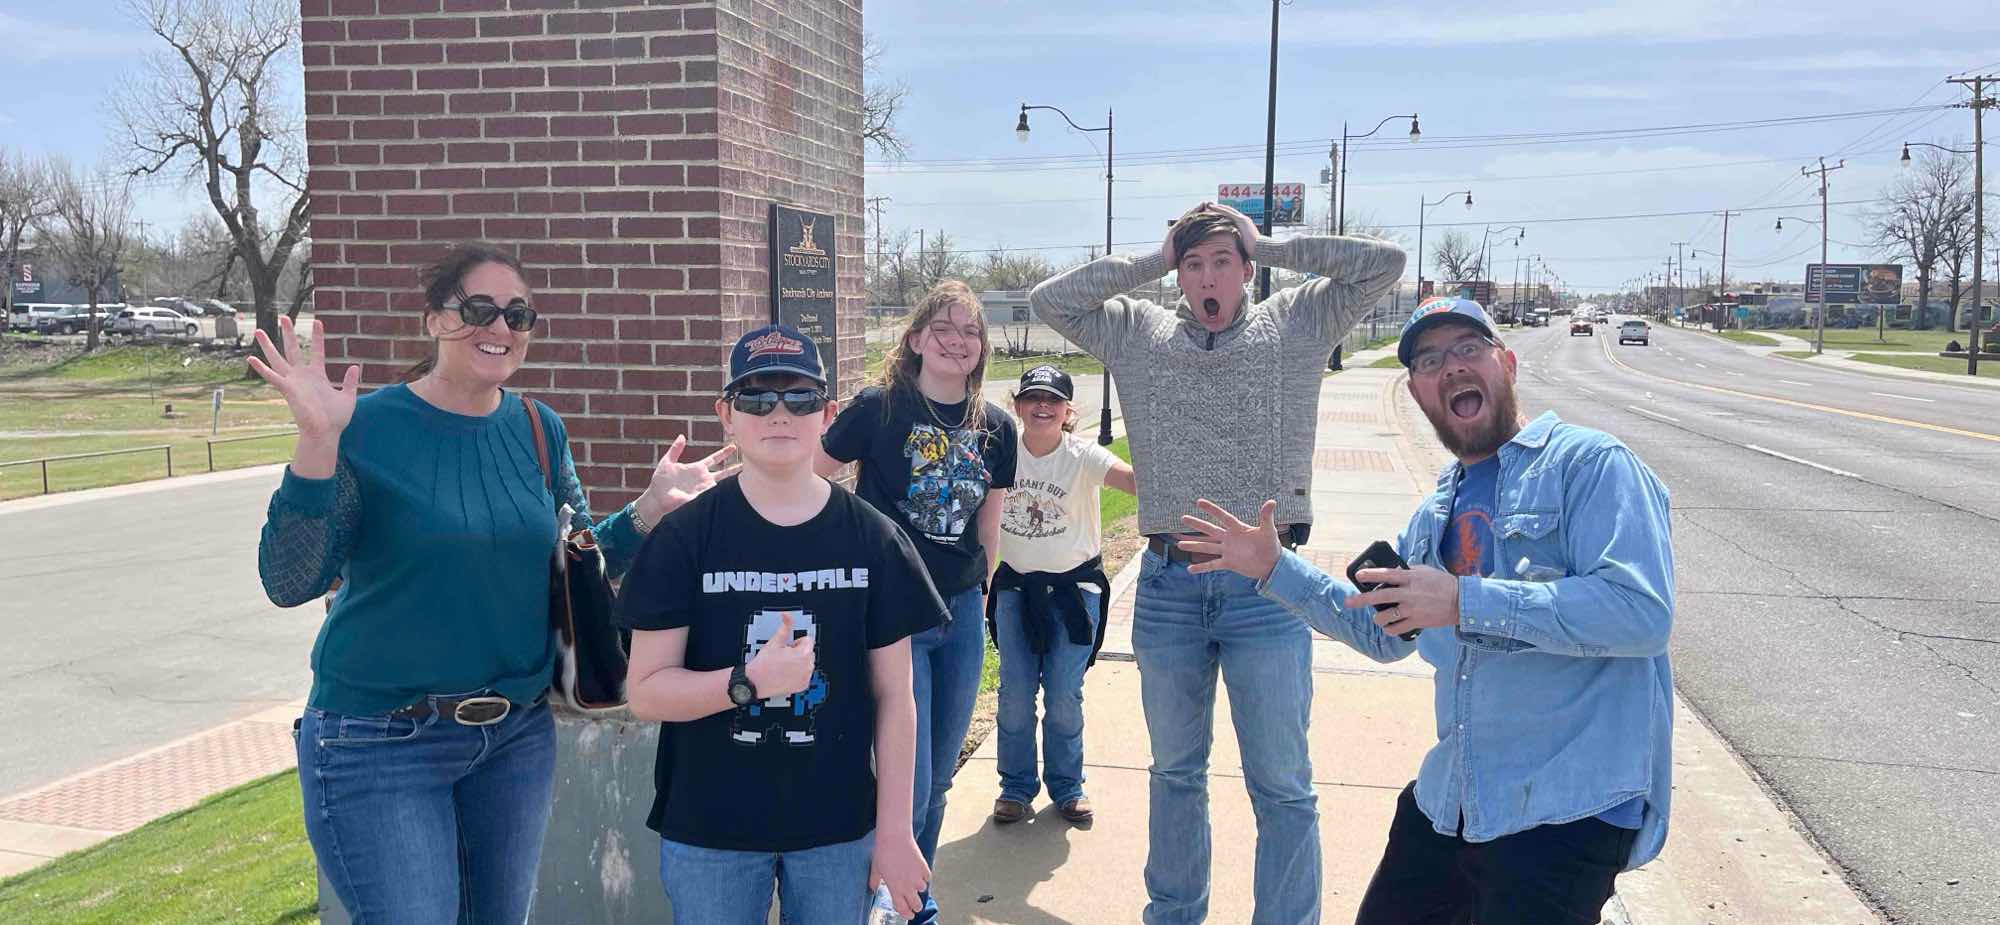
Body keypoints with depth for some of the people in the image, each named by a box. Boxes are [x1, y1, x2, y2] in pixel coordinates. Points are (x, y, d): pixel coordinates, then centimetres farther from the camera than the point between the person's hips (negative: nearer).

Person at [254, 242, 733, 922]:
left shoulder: (539, 430, 2)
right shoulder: (369, 427, -12)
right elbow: (289, 582, -17)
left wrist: (650, 510, -7)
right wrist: (317, 445, -29)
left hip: (517, 732, 5)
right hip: (381, 741, -5)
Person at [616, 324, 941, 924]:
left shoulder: (872, 538, -2)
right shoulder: (685, 537, -6)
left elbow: (893, 697, 1)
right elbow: (645, 692, -8)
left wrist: (895, 831, 0)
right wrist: (750, 683, -24)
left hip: (839, 828, 1)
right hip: (708, 830, -1)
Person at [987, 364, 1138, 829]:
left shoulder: (1083, 456, -15)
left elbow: (1132, 478, -34)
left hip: (1074, 585, -2)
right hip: (1015, 585, 2)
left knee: (1064, 697, 1)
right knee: (1015, 695, 2)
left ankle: (1067, 787, 22)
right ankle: (1016, 787, 21)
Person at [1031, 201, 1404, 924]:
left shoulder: (1297, 324, 4)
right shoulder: (1137, 333, 8)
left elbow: (1383, 263, 0)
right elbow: (1049, 300, 2)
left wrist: (1270, 246, 2)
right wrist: (1150, 261, 3)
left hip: (1267, 589, -2)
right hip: (1168, 586, 3)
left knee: (1282, 786, 6)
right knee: (1174, 771, 19)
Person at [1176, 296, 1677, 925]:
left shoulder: (1590, 463, -11)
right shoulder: (1437, 513, 14)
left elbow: (1642, 611, -24)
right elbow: (1380, 629, 24)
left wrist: (1464, 602, -25)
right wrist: (1275, 568, 14)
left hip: (1571, 804, -8)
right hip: (1452, 797, 8)